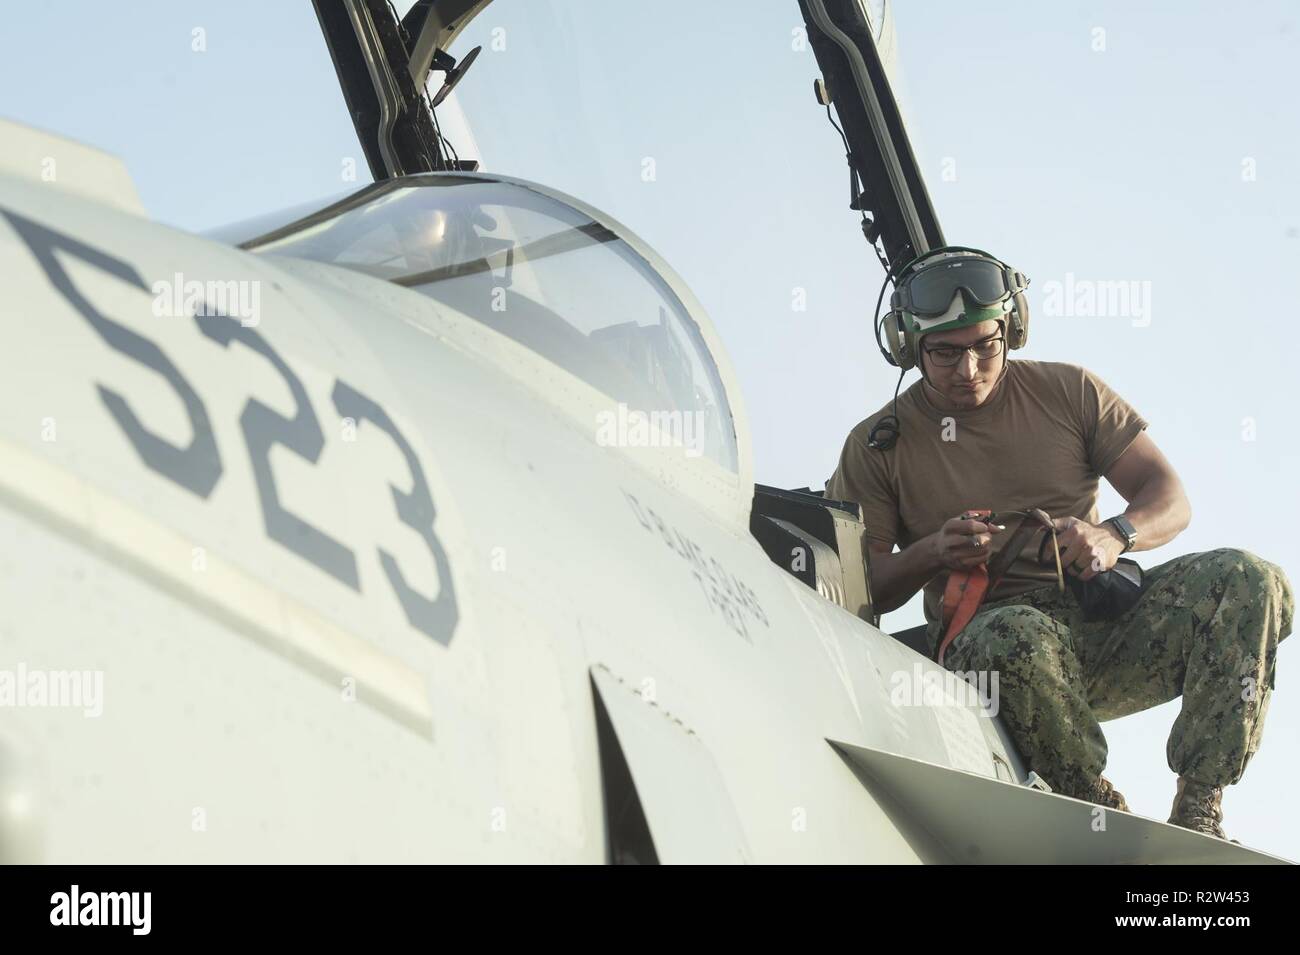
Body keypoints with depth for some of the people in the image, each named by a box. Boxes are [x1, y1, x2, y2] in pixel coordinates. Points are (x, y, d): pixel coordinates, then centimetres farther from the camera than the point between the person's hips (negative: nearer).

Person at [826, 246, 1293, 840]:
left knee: (1249, 581, -23)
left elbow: (1171, 501, 8)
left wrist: (1113, 536, -15)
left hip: (1104, 621, 3)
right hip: (981, 631, -3)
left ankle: (1197, 813, -24)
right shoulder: (877, 446, 7)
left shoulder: (1070, 391, 11)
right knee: (1015, 638, -41)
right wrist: (931, 554, -18)